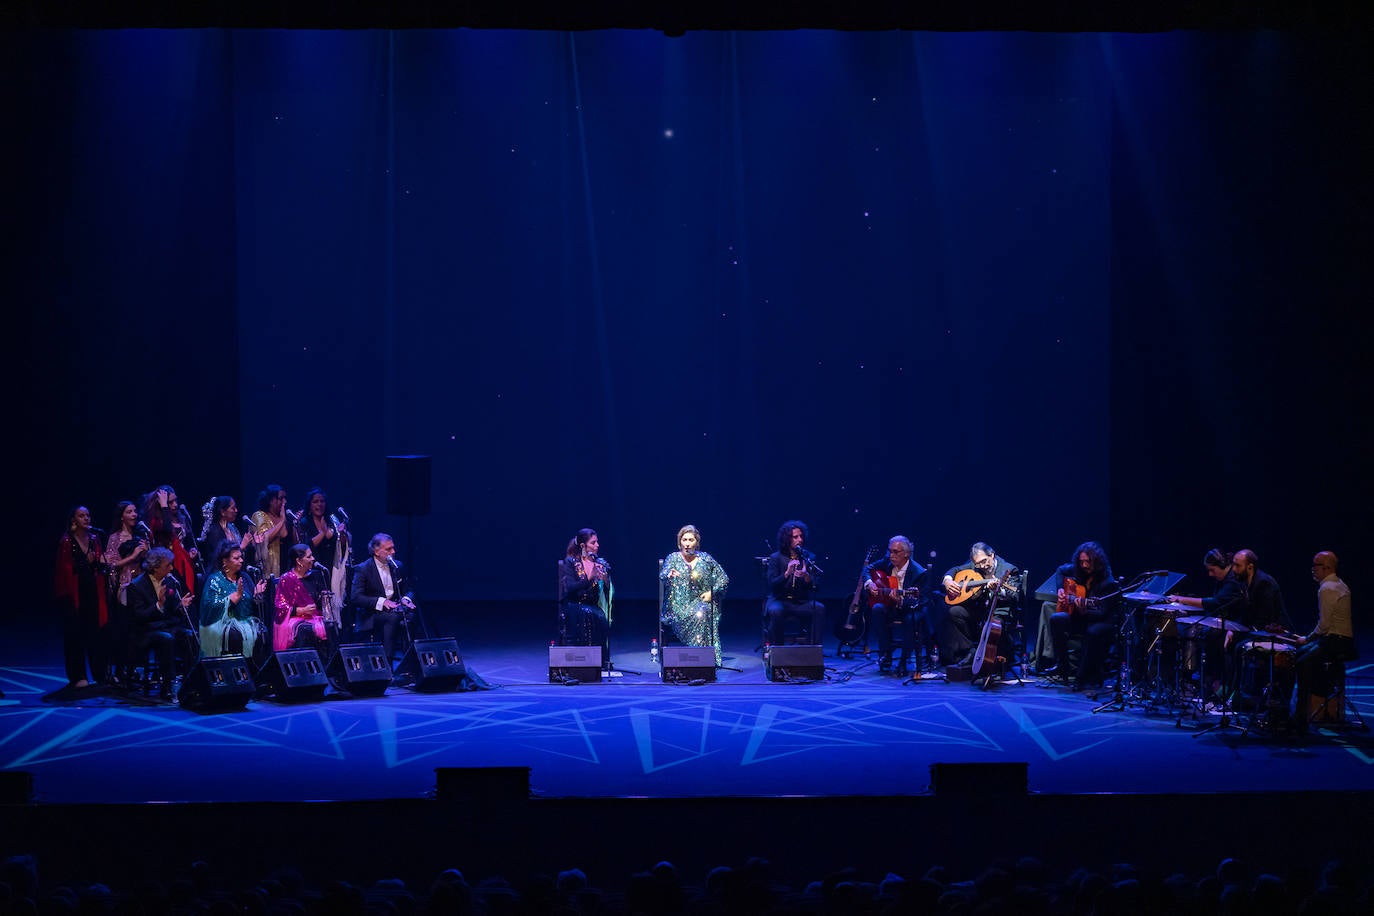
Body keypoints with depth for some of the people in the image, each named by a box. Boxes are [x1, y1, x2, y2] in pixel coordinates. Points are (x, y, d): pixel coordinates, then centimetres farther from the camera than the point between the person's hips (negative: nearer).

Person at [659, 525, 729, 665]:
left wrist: (712, 592, -3)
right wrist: (669, 575, -35)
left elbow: (724, 579, 14)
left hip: (702, 602, 1)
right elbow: (662, 576, -11)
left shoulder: (706, 559, 13)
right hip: (679, 605, -1)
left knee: (702, 614, -33)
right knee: (693, 617, -33)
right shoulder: (673, 558, 9)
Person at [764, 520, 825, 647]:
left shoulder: (809, 557, 6)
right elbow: (772, 585, -10)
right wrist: (787, 573, -26)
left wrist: (806, 576, -24)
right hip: (780, 600, -2)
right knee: (776, 611, -35)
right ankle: (775, 648, -19)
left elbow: (816, 586, -2)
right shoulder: (776, 558, 1)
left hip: (802, 602, 2)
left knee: (820, 609, -27)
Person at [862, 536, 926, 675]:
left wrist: (900, 600, -41)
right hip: (889, 608, 4)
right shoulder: (887, 561, -2)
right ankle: (885, 655, -19)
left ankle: (905, 661, -16)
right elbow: (868, 569, 14)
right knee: (877, 609, -29)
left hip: (906, 609, -4)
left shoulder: (919, 572, -17)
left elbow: (915, 602, -21)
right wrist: (869, 583, -6)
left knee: (911, 619, -36)